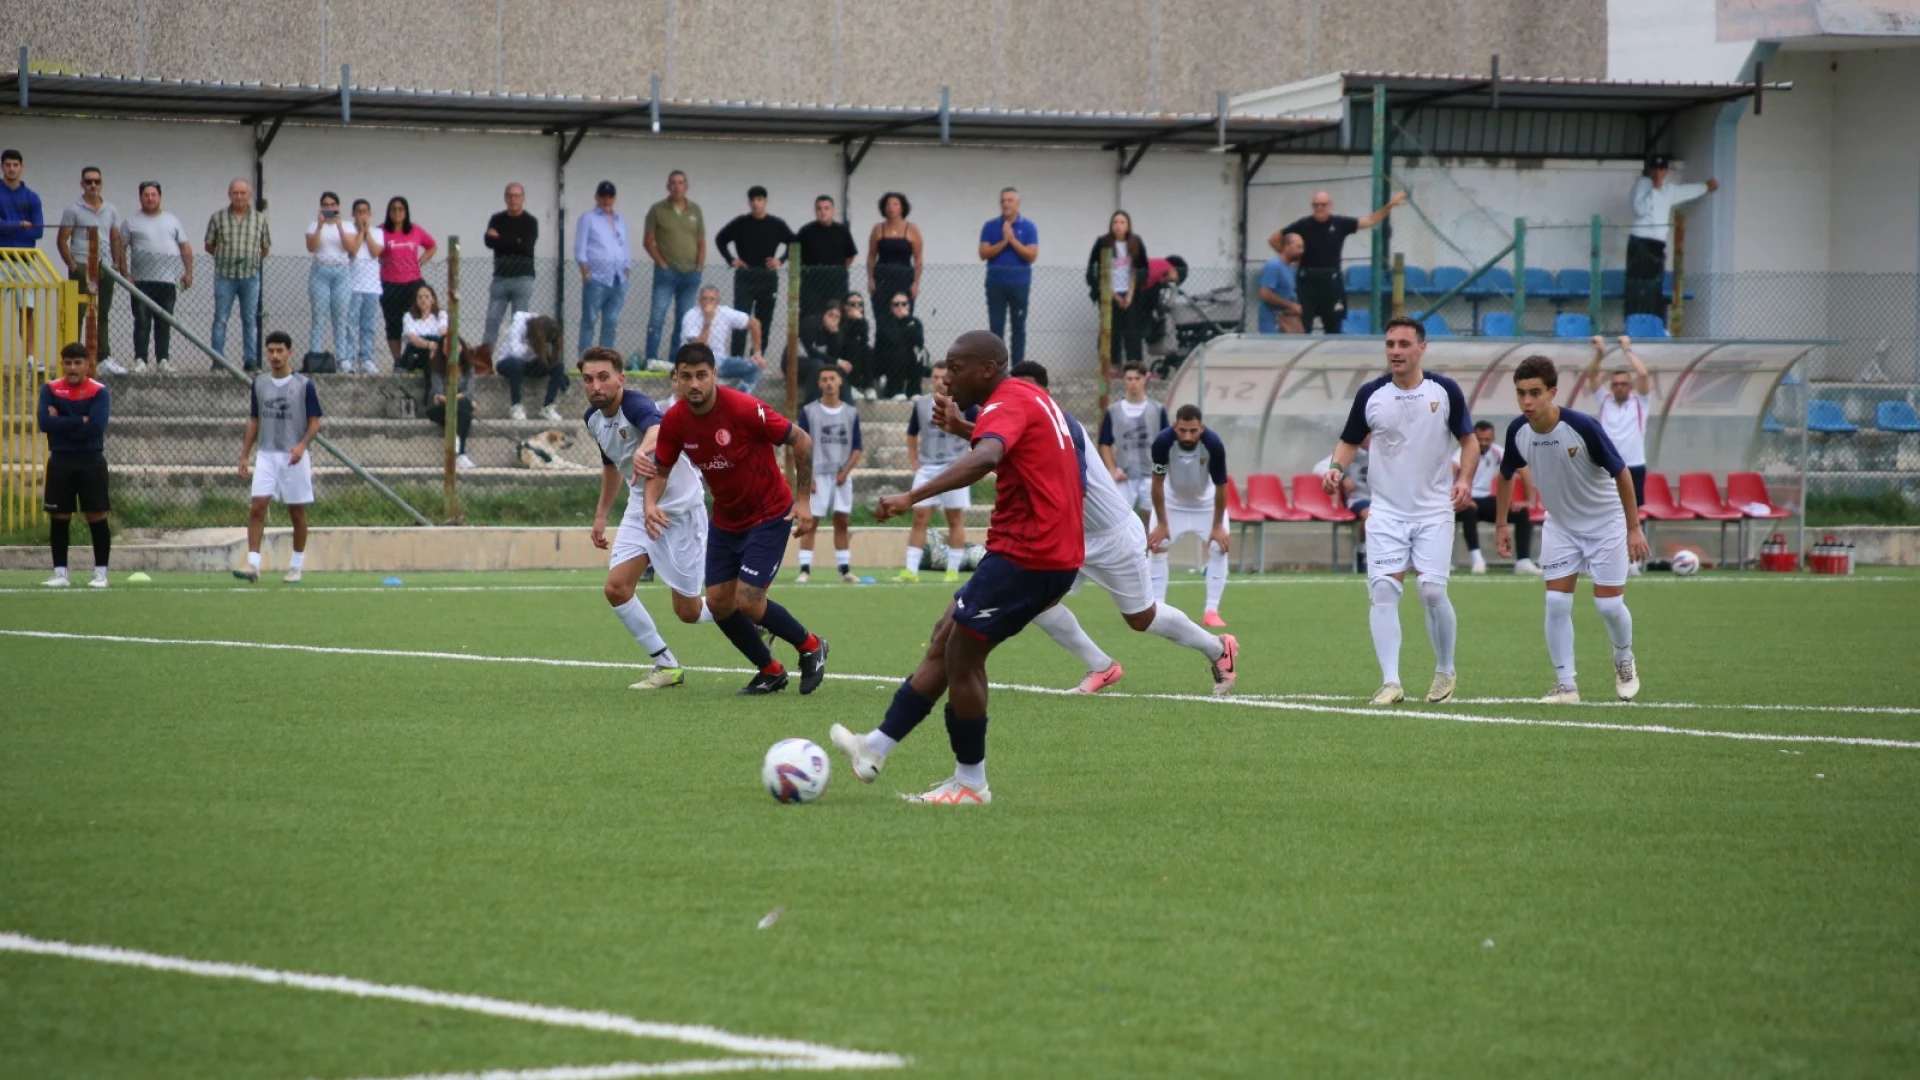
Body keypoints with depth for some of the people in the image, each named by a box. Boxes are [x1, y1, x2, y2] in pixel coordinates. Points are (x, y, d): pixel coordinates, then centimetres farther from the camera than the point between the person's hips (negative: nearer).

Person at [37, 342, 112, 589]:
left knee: (97, 517, -1)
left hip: (91, 461, -2)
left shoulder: (99, 392, -5)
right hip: (60, 461, 2)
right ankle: (60, 574, 10)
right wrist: (81, 421, -16)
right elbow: (44, 422, -14)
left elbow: (96, 427, -17)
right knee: (59, 518, 4)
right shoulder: (50, 390, 1)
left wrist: (62, 422, -13)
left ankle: (101, 573, 7)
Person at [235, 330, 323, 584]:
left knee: (297, 511, 4)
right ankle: (253, 565, -14)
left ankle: (296, 567, 16)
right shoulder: (259, 384, 8)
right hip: (266, 455, 2)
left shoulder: (304, 385, -3)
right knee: (257, 506, -11)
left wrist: (302, 445, -20)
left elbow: (314, 423, -2)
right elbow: (254, 421, 15)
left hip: (294, 457, -2)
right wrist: (245, 455, 10)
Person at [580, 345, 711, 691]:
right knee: (617, 587, -11)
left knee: (688, 612, -2)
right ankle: (667, 666, 3)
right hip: (640, 507, 7)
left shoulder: (636, 405, -26)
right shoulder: (594, 418, 0)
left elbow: (658, 429, -52)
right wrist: (601, 515, 22)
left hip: (680, 508, -7)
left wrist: (645, 449, -74)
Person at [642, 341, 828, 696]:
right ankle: (770, 671, 22)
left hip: (769, 516, -6)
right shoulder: (674, 421, -10)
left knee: (747, 602, -14)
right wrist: (650, 504, -18)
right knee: (719, 602, 1)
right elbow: (660, 470, 4)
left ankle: (810, 647, 13)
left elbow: (801, 441, -17)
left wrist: (804, 500, -16)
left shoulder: (743, 409, -26)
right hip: (725, 519, 6)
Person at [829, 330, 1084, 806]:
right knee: (945, 640, 12)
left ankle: (971, 784, 6)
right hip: (1055, 551, 10)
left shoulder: (1007, 405, -16)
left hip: (1027, 556, -10)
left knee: (960, 656, -3)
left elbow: (985, 458, -38)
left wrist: (911, 497, -46)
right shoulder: (1031, 398, 15)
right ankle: (876, 748, 14)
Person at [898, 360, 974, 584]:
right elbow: (912, 435, 19)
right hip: (926, 468, 3)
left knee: (956, 519, 2)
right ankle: (911, 571, -4)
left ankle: (953, 570, 8)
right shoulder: (921, 404, 6)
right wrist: (913, 462, 10)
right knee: (919, 517, -3)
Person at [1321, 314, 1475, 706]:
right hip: (1386, 512, 1)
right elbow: (1349, 441, 12)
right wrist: (1337, 468, -9)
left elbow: (1469, 441, 5)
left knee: (1433, 592, -10)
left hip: (1434, 510, -1)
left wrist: (1465, 479, -12)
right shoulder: (1370, 395, 0)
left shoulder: (1445, 391, -3)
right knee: (1383, 590, -11)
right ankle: (1390, 683, -10)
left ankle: (1445, 673, 13)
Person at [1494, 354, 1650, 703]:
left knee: (1608, 604, -3)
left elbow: (1621, 474, -18)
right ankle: (1565, 684, 2)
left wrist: (1634, 529, -16)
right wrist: (1501, 524, 7)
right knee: (1556, 603, -6)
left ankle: (1624, 660, 28)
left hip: (1605, 523, -4)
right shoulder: (1518, 432, -15)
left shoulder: (1583, 427, -29)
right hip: (1560, 526, 4)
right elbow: (1506, 475, 7)